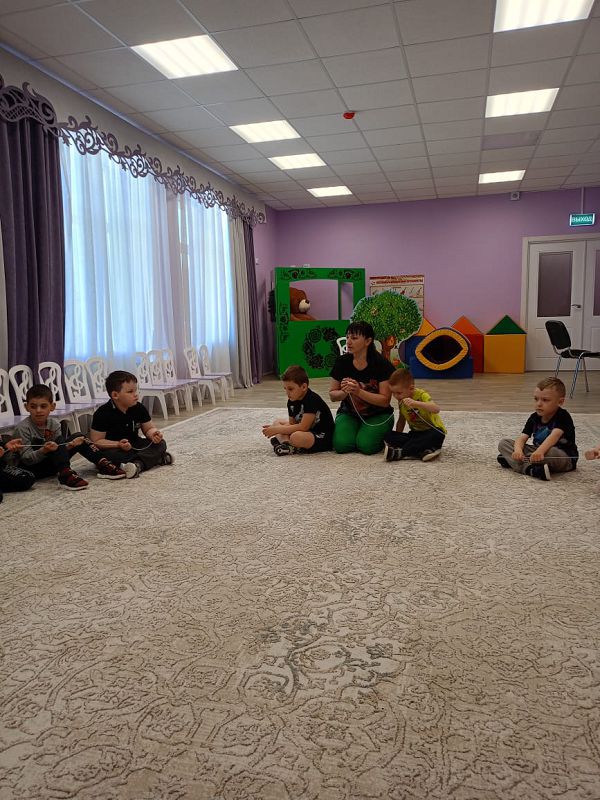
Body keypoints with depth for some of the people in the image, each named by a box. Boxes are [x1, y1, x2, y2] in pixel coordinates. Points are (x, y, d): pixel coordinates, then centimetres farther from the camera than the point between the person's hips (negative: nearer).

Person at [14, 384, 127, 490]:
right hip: (33, 469, -6)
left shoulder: (54, 424, -1)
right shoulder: (23, 428, -16)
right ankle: (65, 475, -39)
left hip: (52, 465, 6)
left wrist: (69, 446, -25)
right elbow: (26, 458, -21)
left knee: (78, 437, -6)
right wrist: (43, 451, -38)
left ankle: (103, 465, -12)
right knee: (59, 440, -26)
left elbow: (59, 448, -4)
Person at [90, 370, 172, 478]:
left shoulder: (139, 408, -4)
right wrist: (118, 444, -30)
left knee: (161, 443, -13)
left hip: (135, 446, 4)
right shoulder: (102, 413, -17)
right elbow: (96, 441, -16)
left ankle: (137, 463, -39)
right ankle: (158, 459, -33)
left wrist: (153, 433, -20)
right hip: (113, 448, -4)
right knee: (108, 455, -37)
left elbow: (148, 428, 6)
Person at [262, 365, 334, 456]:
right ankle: (285, 442, -15)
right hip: (307, 432, 10)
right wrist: (274, 428, -12)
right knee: (277, 422, 12)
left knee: (296, 437, -39)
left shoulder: (312, 400, -23)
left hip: (323, 438, -10)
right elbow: (292, 424, 8)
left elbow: (303, 427, -27)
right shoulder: (292, 401, 3)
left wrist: (277, 430, -23)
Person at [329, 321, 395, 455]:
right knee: (341, 445, -23)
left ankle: (383, 438, 9)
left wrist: (359, 391, -29)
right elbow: (332, 395, 2)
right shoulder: (342, 362, -5)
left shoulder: (381, 364, -15)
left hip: (377, 415, -2)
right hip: (349, 413, 3)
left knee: (366, 446, -27)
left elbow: (385, 400, -16)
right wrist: (344, 392, -22)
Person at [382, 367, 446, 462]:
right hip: (415, 434, 6)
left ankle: (400, 453, -37)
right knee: (388, 436, -16)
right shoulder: (401, 401, 2)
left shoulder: (421, 395, -17)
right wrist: (397, 439, 3)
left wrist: (415, 403, -49)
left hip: (433, 431, -5)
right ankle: (422, 452, -32)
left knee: (435, 436, -41)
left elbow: (436, 409, -35)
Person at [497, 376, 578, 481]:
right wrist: (518, 450, -34)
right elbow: (522, 437, -10)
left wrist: (540, 451, -54)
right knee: (503, 443, -6)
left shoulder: (563, 416, -17)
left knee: (551, 452, -44)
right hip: (538, 452, 6)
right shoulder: (534, 417, 1)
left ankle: (512, 461, -23)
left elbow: (554, 436, -35)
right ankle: (529, 468, -31)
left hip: (564, 458, -6)